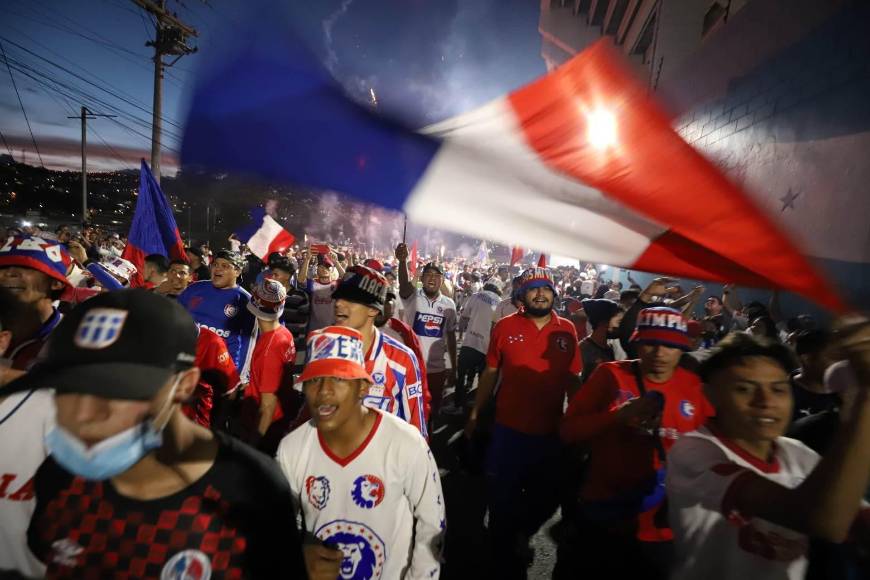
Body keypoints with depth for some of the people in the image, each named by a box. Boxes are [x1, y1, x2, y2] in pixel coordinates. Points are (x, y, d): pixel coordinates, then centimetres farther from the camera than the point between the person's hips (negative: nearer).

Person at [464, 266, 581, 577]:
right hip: (508, 428, -2)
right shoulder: (504, 326, -8)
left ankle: (521, 536, 52)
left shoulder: (567, 330, -3)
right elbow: (490, 373, -2)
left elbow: (573, 379, 3)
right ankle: (505, 548, 41)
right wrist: (474, 414, -1)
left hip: (551, 431, 3)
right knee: (501, 495, 13)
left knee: (544, 497, 21)